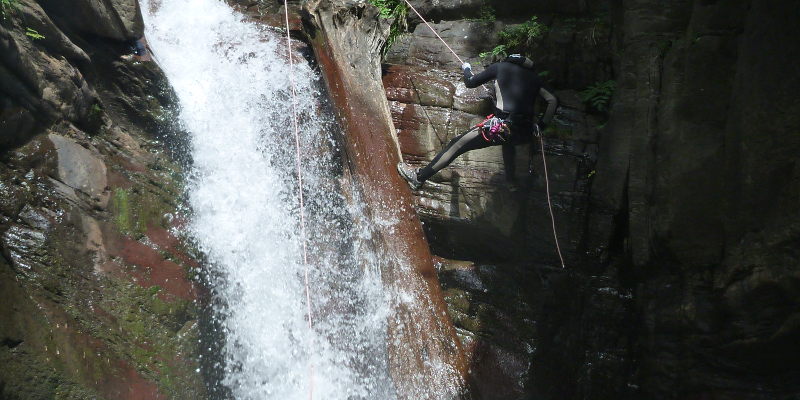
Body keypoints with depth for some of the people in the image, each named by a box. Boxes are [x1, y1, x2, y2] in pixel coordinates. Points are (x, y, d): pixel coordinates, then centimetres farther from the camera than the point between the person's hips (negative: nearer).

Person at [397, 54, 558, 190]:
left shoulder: (499, 66, 10)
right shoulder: (534, 76, 19)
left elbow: (470, 83, 17)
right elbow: (553, 101, 14)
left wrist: (466, 69, 37)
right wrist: (541, 125, 23)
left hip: (502, 125, -5)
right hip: (526, 133, 5)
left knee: (457, 145, 5)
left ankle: (419, 178, 9)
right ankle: (511, 180, 50)